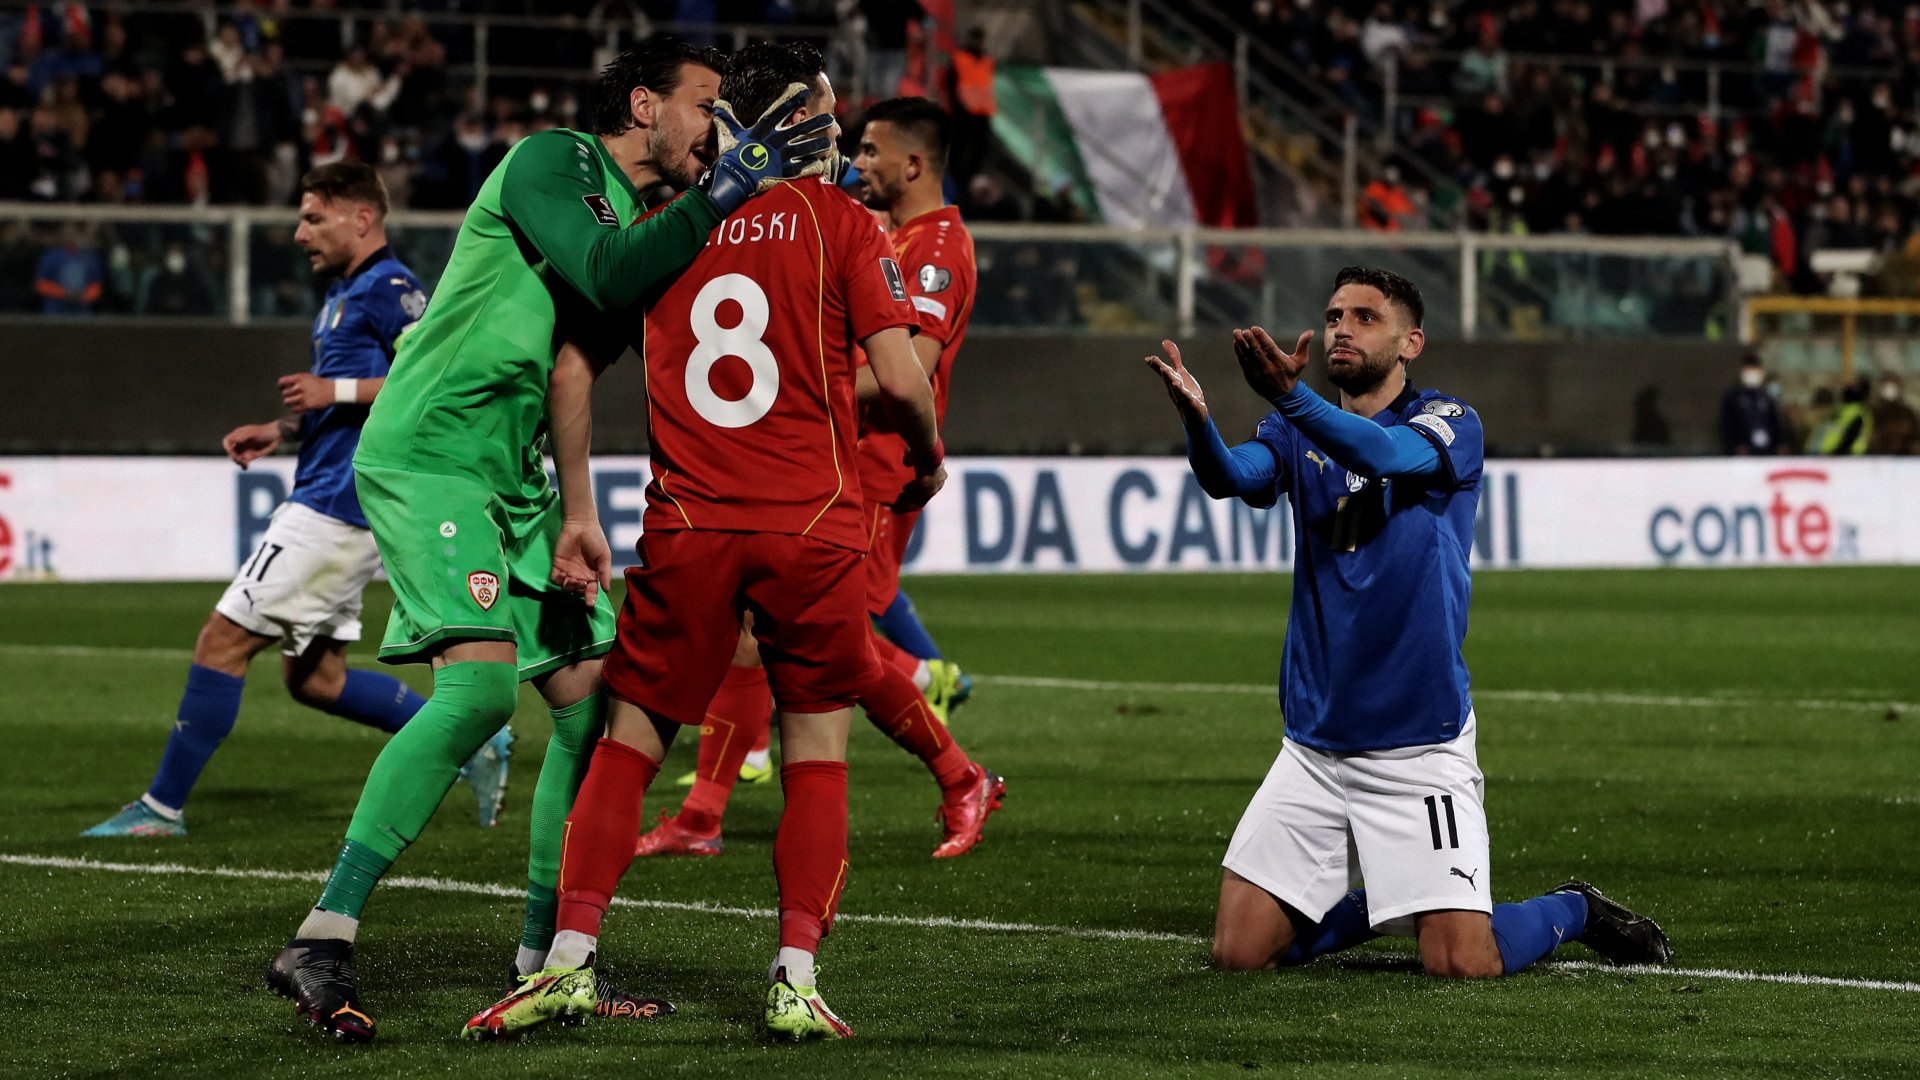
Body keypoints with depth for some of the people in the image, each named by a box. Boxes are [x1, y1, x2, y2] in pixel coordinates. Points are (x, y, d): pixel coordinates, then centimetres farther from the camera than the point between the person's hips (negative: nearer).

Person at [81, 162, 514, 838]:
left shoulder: (389, 288, -12)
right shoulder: (344, 294, 20)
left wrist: (335, 390, -19)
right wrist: (281, 431, 14)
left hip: (337, 508, -11)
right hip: (325, 500, 11)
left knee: (223, 640, -8)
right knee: (313, 677, 13)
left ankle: (162, 808, -4)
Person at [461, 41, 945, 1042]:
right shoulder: (840, 220, -1)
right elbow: (900, 377, -5)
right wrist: (927, 458, 11)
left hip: (687, 525, 2)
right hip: (812, 524, -2)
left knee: (629, 738, 8)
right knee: (816, 750, 7)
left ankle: (570, 958, -2)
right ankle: (795, 977, -2)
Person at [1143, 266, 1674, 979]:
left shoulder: (1450, 424, -5)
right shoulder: (1298, 436, 7)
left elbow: (1386, 453, -27)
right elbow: (1231, 477, -15)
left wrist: (1288, 396, -46)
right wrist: (1195, 417, -38)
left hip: (1420, 743, -4)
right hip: (1314, 747, 4)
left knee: (1461, 965, -13)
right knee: (1238, 955, -1)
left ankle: (1573, 910, 19)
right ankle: (1375, 904, 27)